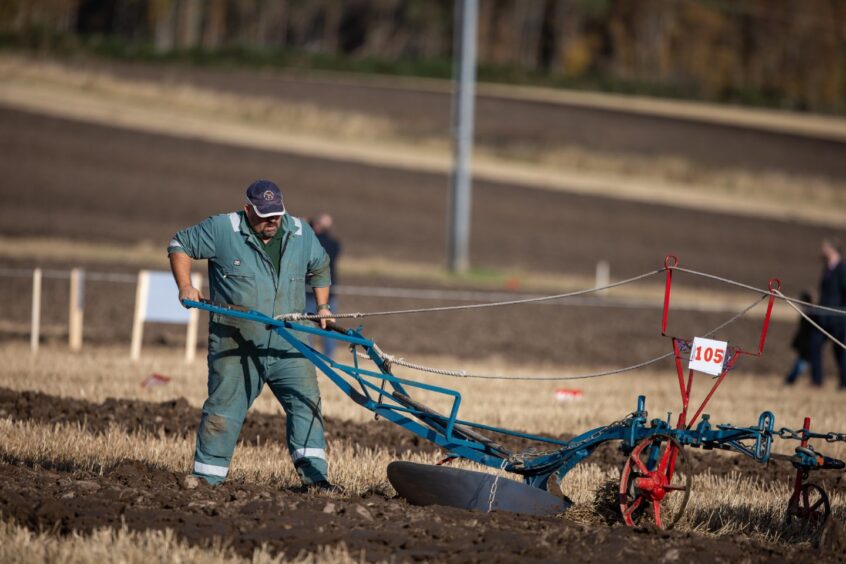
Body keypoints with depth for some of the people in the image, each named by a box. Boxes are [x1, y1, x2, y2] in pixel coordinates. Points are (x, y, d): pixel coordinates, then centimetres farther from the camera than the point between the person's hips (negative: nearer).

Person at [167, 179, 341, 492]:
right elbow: (179, 245, 6)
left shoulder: (301, 233, 7)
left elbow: (320, 267, 26)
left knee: (306, 403, -7)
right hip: (236, 346, -3)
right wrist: (185, 286, -6)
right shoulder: (221, 229, -4)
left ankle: (314, 475, -7)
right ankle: (206, 480, 10)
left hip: (288, 346, 3)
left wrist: (322, 306, 17)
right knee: (223, 411, 1)